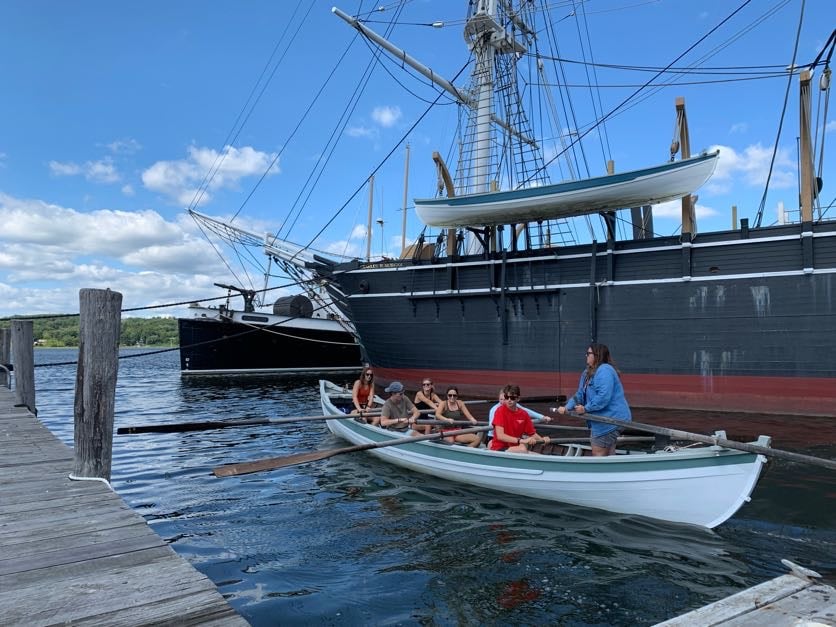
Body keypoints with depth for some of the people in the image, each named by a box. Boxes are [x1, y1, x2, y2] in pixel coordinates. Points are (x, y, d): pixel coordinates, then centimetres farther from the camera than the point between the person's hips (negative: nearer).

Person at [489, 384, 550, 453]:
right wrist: (521, 441, -30)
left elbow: (532, 433, 12)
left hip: (514, 449, 6)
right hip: (499, 449, -6)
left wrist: (543, 439, -11)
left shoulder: (524, 414, 5)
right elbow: (500, 436, -20)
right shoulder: (501, 411, -10)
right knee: (522, 449, -32)